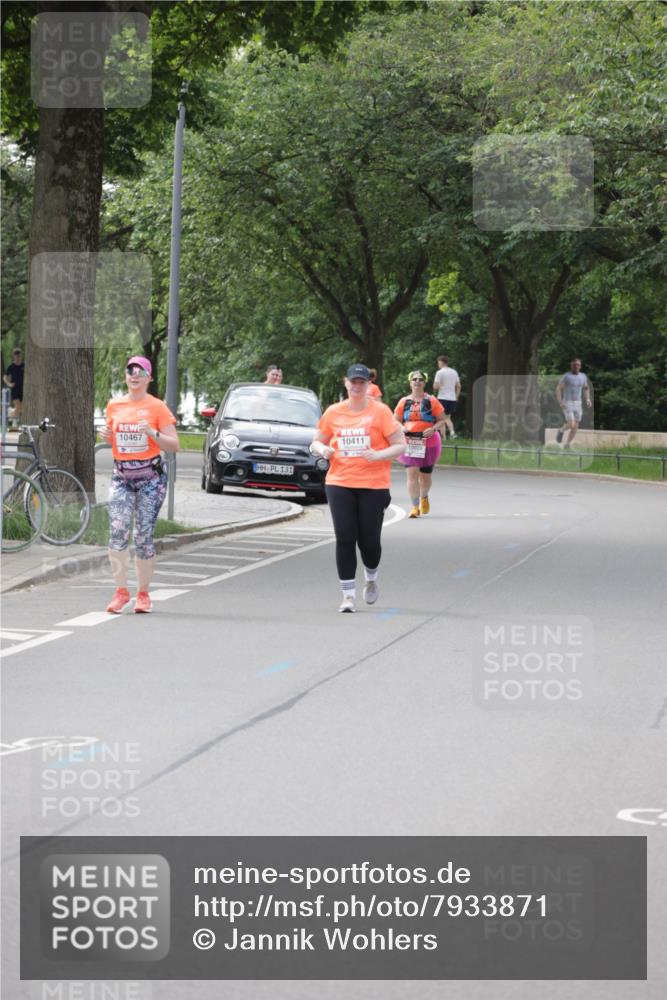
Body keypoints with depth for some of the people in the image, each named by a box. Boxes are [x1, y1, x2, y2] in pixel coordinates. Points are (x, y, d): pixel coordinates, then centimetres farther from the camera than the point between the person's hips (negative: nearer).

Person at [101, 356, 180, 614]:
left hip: (150, 477, -2)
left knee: (144, 537, -1)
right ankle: (121, 591, -9)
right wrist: (106, 435, 3)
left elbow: (174, 445, -2)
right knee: (117, 531, -16)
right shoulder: (114, 406, 10)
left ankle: (143, 593, 12)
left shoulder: (157, 407, 0)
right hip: (121, 477, 2)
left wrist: (151, 432, -18)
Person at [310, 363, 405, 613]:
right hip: (339, 483, 2)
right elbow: (316, 442, 17)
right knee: (345, 539, -6)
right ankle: (348, 595, 1)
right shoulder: (333, 413, 6)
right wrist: (323, 449, -7)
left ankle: (371, 579, 32)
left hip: (373, 485, -2)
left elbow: (400, 445, -3)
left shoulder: (380, 411, -3)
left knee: (369, 540, 0)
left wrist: (378, 455, -20)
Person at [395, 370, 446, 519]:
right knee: (412, 473, -13)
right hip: (409, 442, 0)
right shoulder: (404, 401, 6)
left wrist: (433, 429, -16)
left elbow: (442, 420, 3)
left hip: (428, 442, 0)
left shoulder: (431, 401, 1)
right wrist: (401, 429, -9)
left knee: (425, 475, 11)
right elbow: (396, 420, 12)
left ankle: (424, 497, 42)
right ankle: (415, 506, -10)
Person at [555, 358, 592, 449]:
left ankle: (567, 445, 13)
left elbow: (586, 388, 23)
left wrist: (588, 399, 8)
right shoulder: (566, 376, -8)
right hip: (567, 404, -5)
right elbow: (558, 388, -7)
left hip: (578, 404, 5)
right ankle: (561, 430, 15)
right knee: (571, 425, -16)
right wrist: (560, 402, -17)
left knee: (575, 427, 1)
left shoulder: (583, 376, 7)